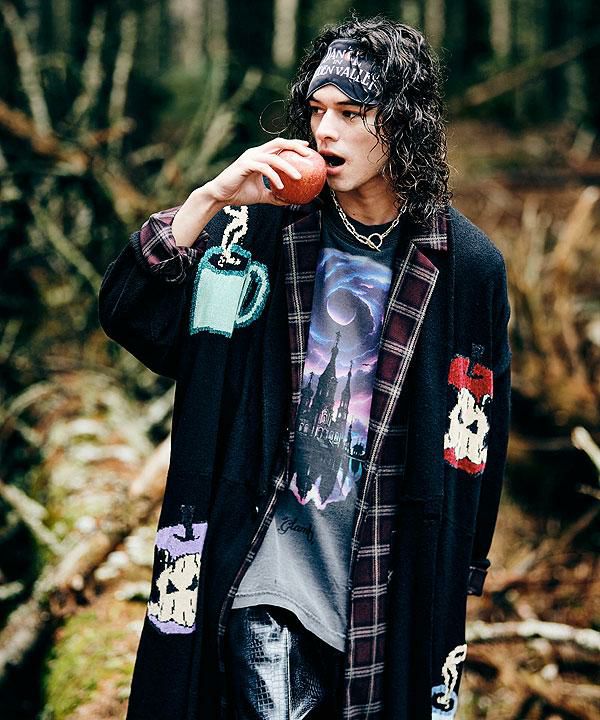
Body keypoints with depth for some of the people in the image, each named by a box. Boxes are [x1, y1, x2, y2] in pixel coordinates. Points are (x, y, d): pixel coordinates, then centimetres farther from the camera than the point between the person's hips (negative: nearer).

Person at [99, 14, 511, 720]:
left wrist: (463, 571, 9)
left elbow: (478, 428, 5)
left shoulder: (467, 263, -4)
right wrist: (212, 198, -20)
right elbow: (125, 311, -9)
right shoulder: (263, 225, -3)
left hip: (392, 563, 1)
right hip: (268, 548, -1)